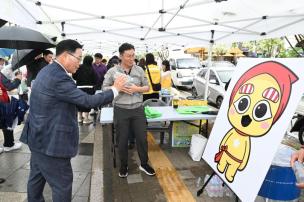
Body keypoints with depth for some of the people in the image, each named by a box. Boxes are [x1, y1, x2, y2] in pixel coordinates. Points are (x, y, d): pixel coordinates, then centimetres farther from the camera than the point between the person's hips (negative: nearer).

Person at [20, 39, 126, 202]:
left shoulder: (47, 71, 7)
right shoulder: (59, 78, -25)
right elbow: (88, 101, -25)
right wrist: (115, 89, -15)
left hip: (39, 136, 11)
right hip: (50, 141, -11)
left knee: (36, 177, 24)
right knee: (62, 183, 4)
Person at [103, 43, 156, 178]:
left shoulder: (139, 70, 2)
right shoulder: (112, 71, -4)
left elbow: (147, 87, 8)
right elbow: (104, 88, 0)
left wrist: (137, 88, -13)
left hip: (138, 109, 2)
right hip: (121, 110, -2)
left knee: (142, 138, 9)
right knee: (122, 140, 10)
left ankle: (144, 164, 31)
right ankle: (123, 165, 32)